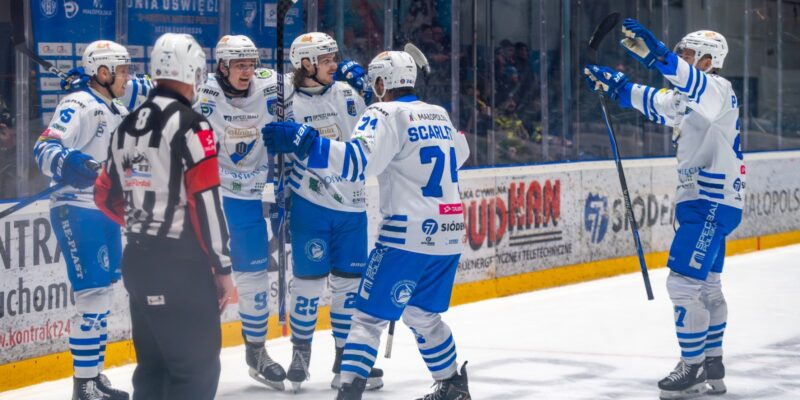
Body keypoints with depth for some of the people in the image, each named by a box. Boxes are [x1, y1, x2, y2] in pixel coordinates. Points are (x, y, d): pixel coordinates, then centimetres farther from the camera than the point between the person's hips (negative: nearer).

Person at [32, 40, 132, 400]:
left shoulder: (120, 113, 15)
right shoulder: (78, 106, -14)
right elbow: (45, 148, -25)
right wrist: (66, 163, -43)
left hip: (107, 210, 10)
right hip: (77, 210, -10)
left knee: (104, 290, 14)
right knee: (93, 293, -13)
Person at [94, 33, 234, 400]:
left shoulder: (126, 127, 11)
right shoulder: (189, 125, -13)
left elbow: (106, 197, 19)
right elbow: (205, 202, -17)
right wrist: (223, 267, -11)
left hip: (138, 261, 8)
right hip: (181, 265, -8)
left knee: (153, 365, 15)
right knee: (198, 369, -5)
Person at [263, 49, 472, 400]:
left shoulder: (386, 114, -8)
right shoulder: (439, 115, 15)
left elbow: (358, 160, -24)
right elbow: (459, 154, 35)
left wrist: (300, 141, -28)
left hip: (408, 236, -7)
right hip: (448, 235, 7)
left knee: (369, 315, -4)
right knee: (421, 314, 24)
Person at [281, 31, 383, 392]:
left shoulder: (347, 93, 6)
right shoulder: (289, 105, -3)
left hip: (352, 205, 3)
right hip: (310, 204, -3)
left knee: (350, 281, 7)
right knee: (310, 278, -3)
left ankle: (347, 356, 17)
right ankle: (300, 351, 15)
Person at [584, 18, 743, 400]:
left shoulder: (718, 89, -14)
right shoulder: (688, 95, 17)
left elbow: (698, 86, -37)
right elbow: (652, 101, 29)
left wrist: (655, 54, -51)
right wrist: (613, 83, 16)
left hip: (712, 204, -11)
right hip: (703, 202, 11)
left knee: (683, 282, -12)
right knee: (706, 286, 16)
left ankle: (692, 369, -7)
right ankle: (712, 367, 24)